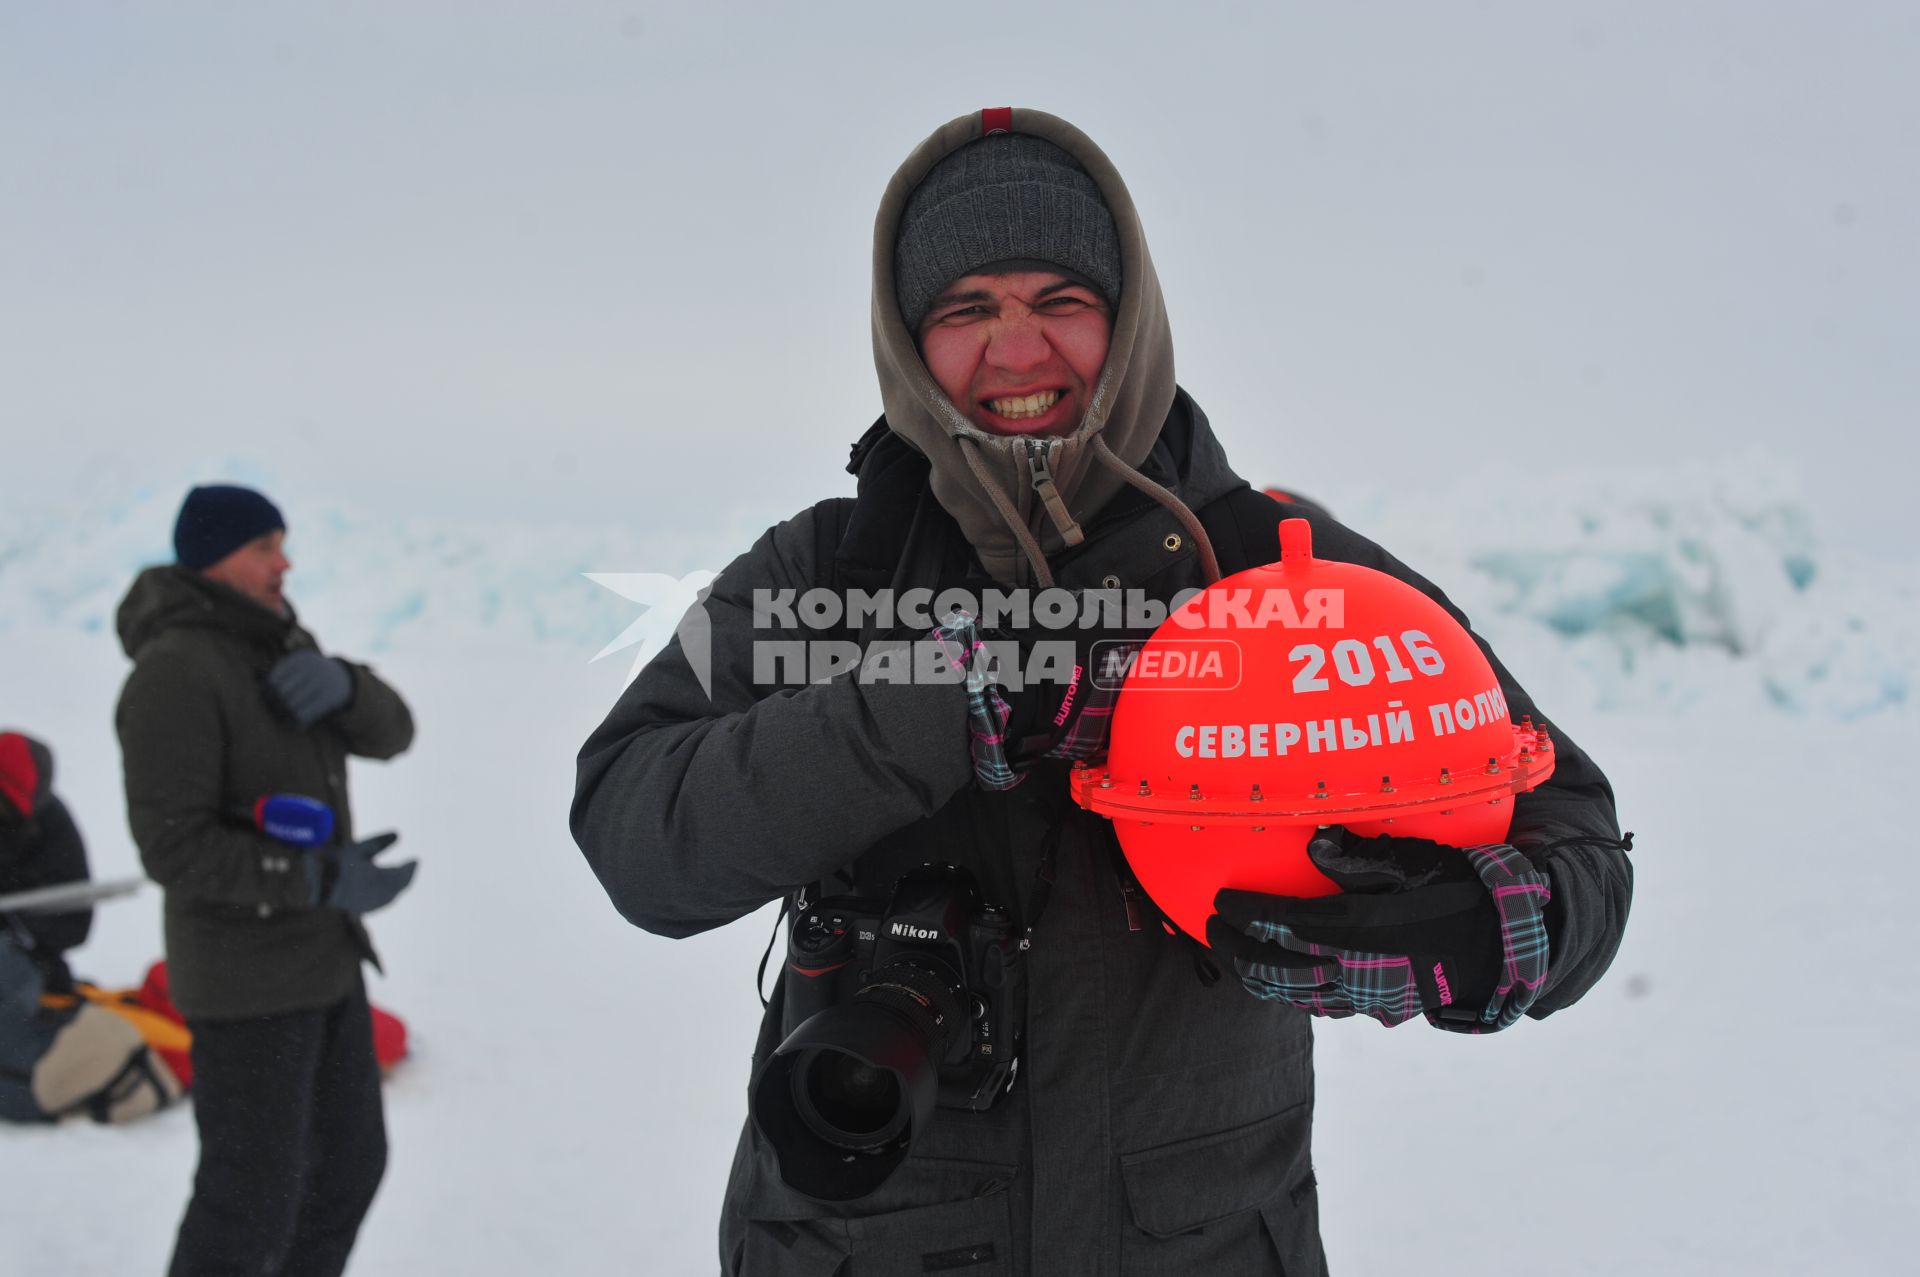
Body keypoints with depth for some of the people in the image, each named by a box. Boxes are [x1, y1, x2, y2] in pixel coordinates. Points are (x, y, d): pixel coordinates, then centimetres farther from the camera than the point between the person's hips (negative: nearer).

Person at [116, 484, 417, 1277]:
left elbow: (388, 732, 2)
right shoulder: (175, 675, -22)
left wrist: (340, 683, -20)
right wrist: (324, 882, -27)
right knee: (252, 1195, -1)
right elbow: (175, 851, -25)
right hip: (246, 975, -9)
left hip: (319, 956, 9)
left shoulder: (278, 650, 8)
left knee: (349, 1157, 18)